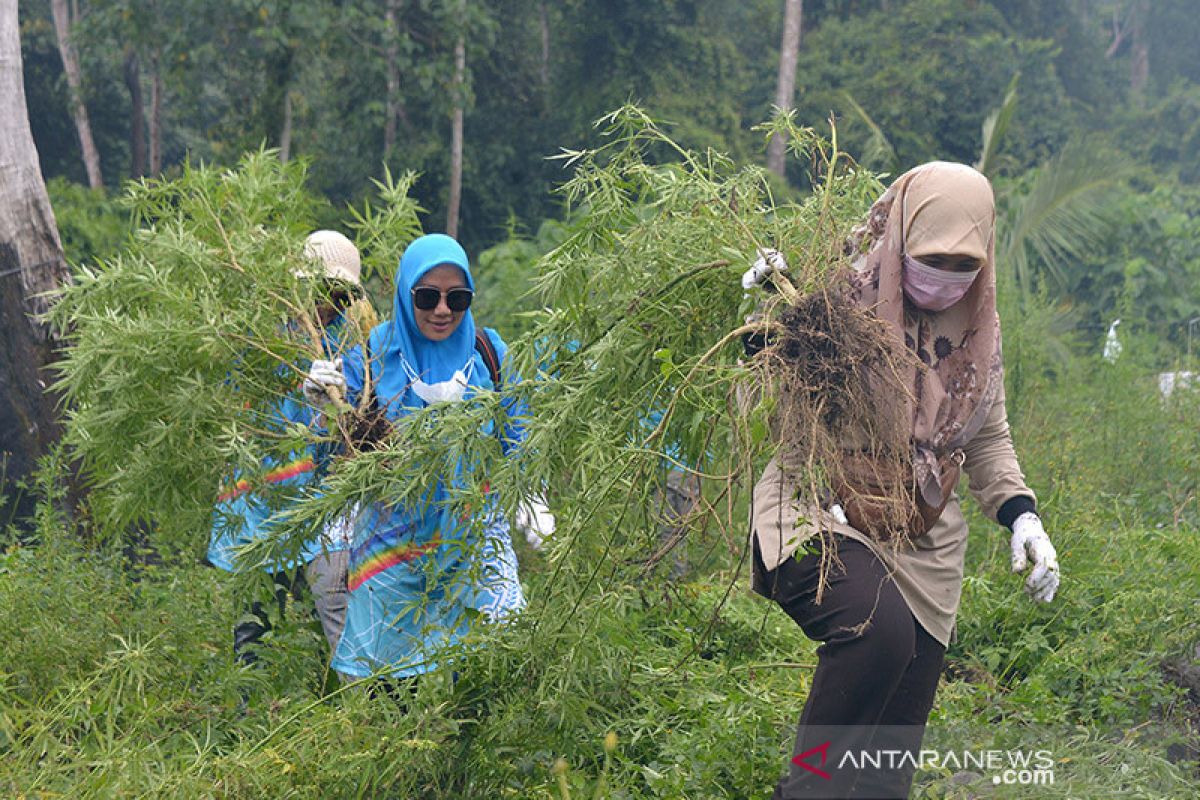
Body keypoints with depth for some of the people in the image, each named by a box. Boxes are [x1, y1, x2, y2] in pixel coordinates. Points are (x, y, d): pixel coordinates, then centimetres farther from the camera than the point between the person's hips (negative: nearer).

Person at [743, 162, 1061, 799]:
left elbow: (987, 436, 19)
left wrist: (1020, 514, 5)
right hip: (820, 519, -5)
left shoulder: (976, 328, 8)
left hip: (923, 543, 5)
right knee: (879, 629, -36)